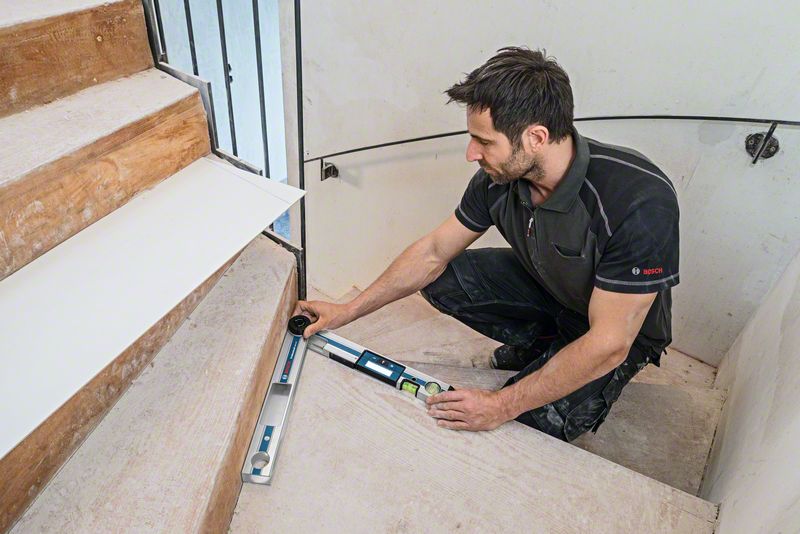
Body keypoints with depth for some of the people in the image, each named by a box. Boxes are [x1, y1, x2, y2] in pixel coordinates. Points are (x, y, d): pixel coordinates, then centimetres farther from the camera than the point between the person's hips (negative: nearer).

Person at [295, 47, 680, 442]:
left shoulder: (640, 201, -37)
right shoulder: (500, 177, -19)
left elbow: (608, 344, -33)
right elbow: (434, 253, -8)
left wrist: (501, 406, -30)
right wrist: (347, 312, -7)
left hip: (622, 329, -5)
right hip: (547, 290, 6)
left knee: (525, 425, -23)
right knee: (441, 278, -10)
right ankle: (543, 346, 9)